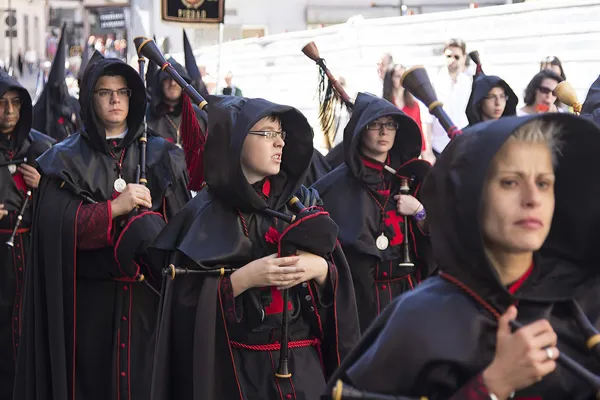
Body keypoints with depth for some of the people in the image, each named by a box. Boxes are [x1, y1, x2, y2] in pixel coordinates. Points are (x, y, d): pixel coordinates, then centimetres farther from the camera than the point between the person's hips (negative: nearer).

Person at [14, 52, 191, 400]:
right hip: (90, 298, -1)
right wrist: (116, 207, -18)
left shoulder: (162, 155, 8)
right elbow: (56, 225, -9)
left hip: (150, 297, 1)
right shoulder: (67, 159, 5)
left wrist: (149, 229, -19)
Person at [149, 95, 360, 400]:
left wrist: (319, 268, -13)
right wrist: (245, 277, -21)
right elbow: (187, 300, -11)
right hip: (236, 367, -3)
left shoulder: (303, 201, 6)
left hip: (304, 362, 4)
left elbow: (338, 281, 6)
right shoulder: (205, 214, -5)